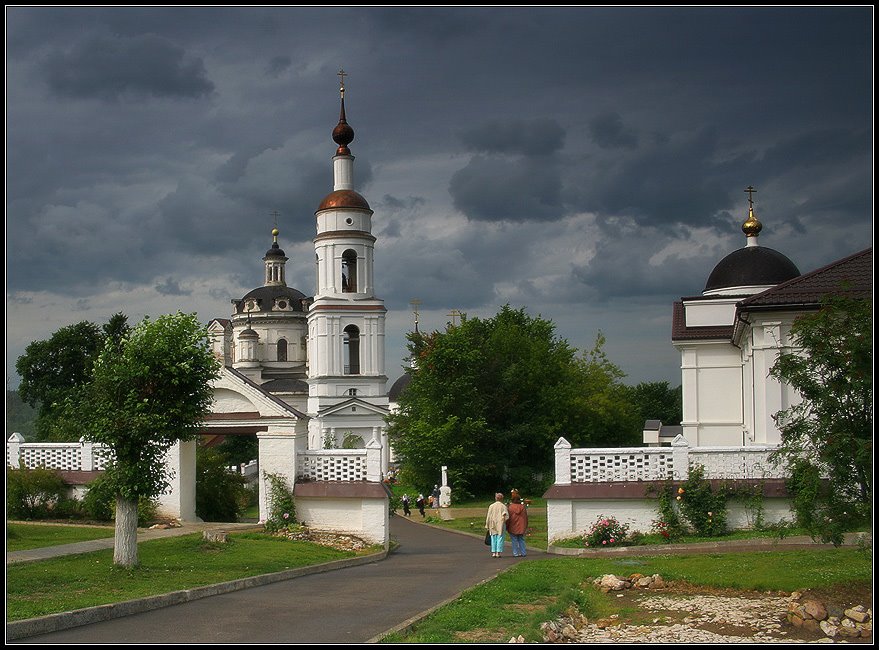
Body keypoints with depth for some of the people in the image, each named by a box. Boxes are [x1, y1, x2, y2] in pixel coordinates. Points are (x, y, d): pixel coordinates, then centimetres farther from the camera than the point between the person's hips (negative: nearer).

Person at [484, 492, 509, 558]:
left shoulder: (491, 506, 2)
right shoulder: (503, 506, -3)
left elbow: (488, 516, 3)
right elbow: (506, 516, -14)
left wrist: (487, 526, 7)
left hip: (493, 525, 2)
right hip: (501, 525, -2)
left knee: (493, 539, 8)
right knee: (500, 538, 1)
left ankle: (493, 552, 4)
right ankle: (498, 552, -4)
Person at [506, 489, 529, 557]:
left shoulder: (510, 507, -10)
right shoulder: (523, 507, 0)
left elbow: (508, 518, -6)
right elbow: (526, 517, 7)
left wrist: (507, 527, 4)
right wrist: (526, 526, 18)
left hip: (513, 528, -3)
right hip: (521, 527, 3)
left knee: (514, 541, 2)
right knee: (521, 540, 10)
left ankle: (515, 553, 1)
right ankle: (523, 553, 10)